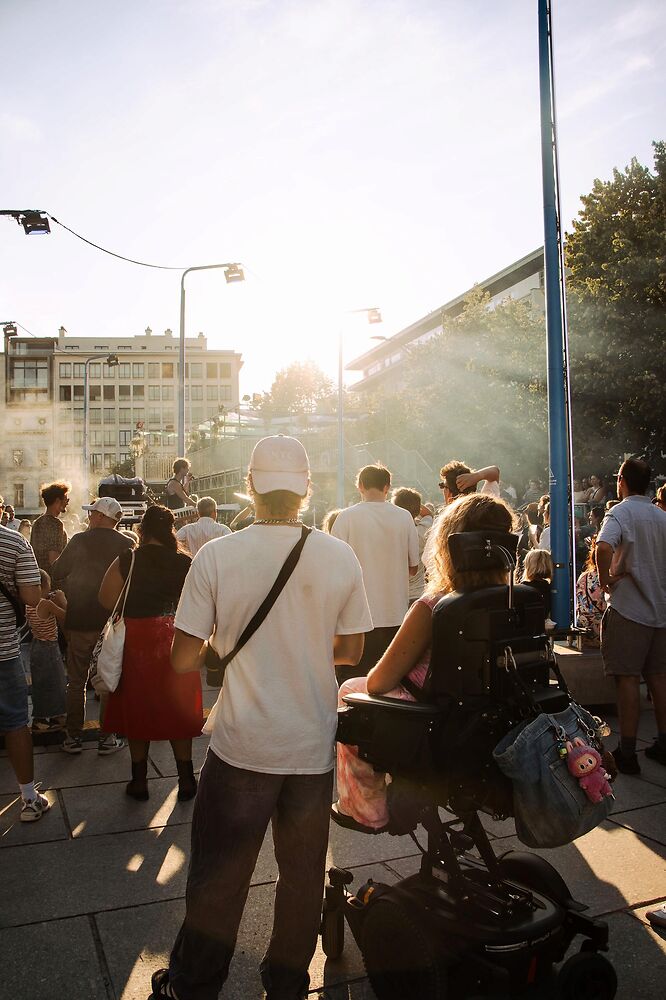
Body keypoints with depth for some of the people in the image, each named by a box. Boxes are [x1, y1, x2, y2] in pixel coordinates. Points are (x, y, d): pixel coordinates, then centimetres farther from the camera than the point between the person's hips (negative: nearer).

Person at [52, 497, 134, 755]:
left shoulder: (78, 540, -5)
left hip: (79, 620, 0)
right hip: (113, 619, 0)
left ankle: (73, 737, 18)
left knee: (76, 680, 13)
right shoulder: (126, 545, -6)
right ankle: (106, 738, 12)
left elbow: (57, 572, 3)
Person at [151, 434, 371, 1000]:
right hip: (314, 746, 2)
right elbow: (351, 651, 2)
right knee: (303, 876, 21)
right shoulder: (340, 557, -9)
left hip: (241, 745, -1)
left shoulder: (216, 556, -14)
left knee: (218, 876, 17)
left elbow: (184, 660, -10)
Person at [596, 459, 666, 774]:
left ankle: (627, 753, 2)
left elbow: (603, 547, -29)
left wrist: (605, 580, -15)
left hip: (628, 608, -6)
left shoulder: (620, 513, -10)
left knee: (627, 678, -2)